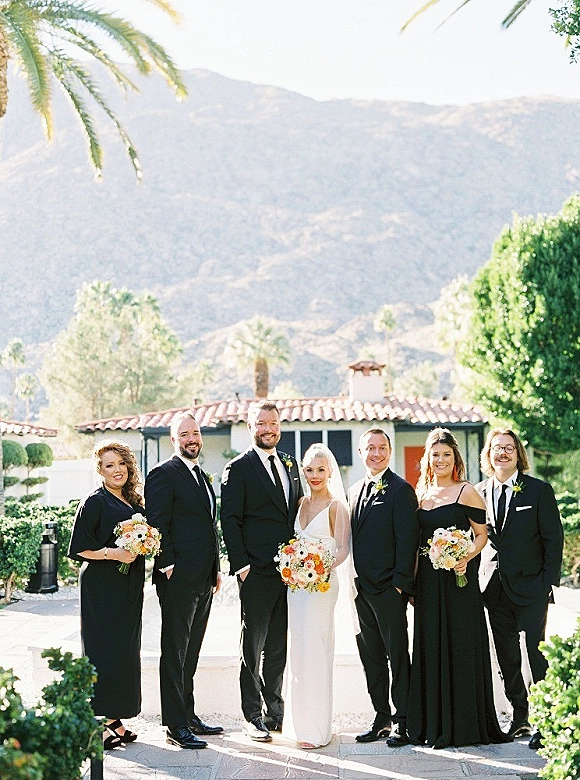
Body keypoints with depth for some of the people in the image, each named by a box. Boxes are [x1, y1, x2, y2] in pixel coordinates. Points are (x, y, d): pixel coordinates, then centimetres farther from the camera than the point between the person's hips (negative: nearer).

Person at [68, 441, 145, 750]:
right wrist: (112, 553, -21)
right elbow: (79, 548, -12)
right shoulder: (94, 502, -8)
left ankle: (115, 719, 18)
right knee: (104, 649, -7)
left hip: (129, 587, 8)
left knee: (127, 650, 9)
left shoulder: (134, 503, 14)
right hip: (102, 587, -8)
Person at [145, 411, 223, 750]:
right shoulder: (163, 474, -8)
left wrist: (216, 569, 18)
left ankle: (189, 714, 24)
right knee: (175, 651, -3)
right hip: (179, 577, -8)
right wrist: (169, 566, -17)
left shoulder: (203, 477, 18)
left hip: (204, 578, 9)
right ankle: (176, 725, 2)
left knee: (191, 650, 15)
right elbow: (157, 524, -14)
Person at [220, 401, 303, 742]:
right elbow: (230, 520, -8)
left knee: (279, 646, 14)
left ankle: (274, 709, 24)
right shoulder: (238, 468, -5)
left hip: (289, 570, 6)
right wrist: (240, 564, -14)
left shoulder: (290, 463, 14)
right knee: (253, 646, 1)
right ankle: (253, 715, 10)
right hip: (257, 572, -6)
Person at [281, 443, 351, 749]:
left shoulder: (335, 506, -7)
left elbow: (343, 549, -9)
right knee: (297, 649, 10)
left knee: (314, 650, -6)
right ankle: (298, 721, 20)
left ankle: (316, 728, 2)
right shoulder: (301, 503, 12)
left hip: (321, 584, -7)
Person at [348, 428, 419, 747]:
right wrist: (354, 582, 11)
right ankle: (382, 719, 21)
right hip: (361, 588, 8)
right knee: (371, 657, 12)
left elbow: (408, 539, -12)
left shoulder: (400, 490, -8)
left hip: (389, 588, -7)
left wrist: (400, 583, -16)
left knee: (397, 655, 0)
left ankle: (402, 722, 8)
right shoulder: (354, 491, 15)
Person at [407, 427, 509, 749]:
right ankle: (434, 724, 17)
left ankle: (464, 725, 8)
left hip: (459, 578, -5)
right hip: (427, 580, 5)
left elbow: (481, 535, -3)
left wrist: (466, 558, -21)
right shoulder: (421, 495, 12)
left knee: (461, 648, -1)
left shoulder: (466, 492, -3)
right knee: (430, 648, 8)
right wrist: (412, 581, 9)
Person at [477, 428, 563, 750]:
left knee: (537, 653, -3)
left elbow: (554, 538, -3)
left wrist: (549, 581, -8)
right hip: (495, 588, 4)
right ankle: (520, 717, 21)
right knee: (507, 657, 10)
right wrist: (479, 577, 3)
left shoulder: (539, 490, -3)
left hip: (530, 586, -4)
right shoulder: (480, 492, 7)